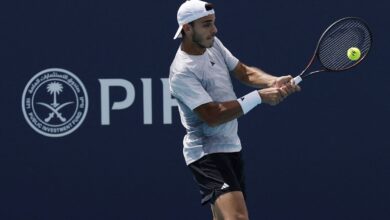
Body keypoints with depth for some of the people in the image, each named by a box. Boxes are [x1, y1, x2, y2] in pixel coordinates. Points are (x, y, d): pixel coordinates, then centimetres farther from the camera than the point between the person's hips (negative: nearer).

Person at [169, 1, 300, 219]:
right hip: (207, 153, -10)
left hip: (231, 147, 10)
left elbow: (244, 72, 11)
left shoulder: (213, 44, 4)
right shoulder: (182, 72, -22)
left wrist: (274, 82, -10)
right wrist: (259, 96, -26)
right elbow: (213, 116, -26)